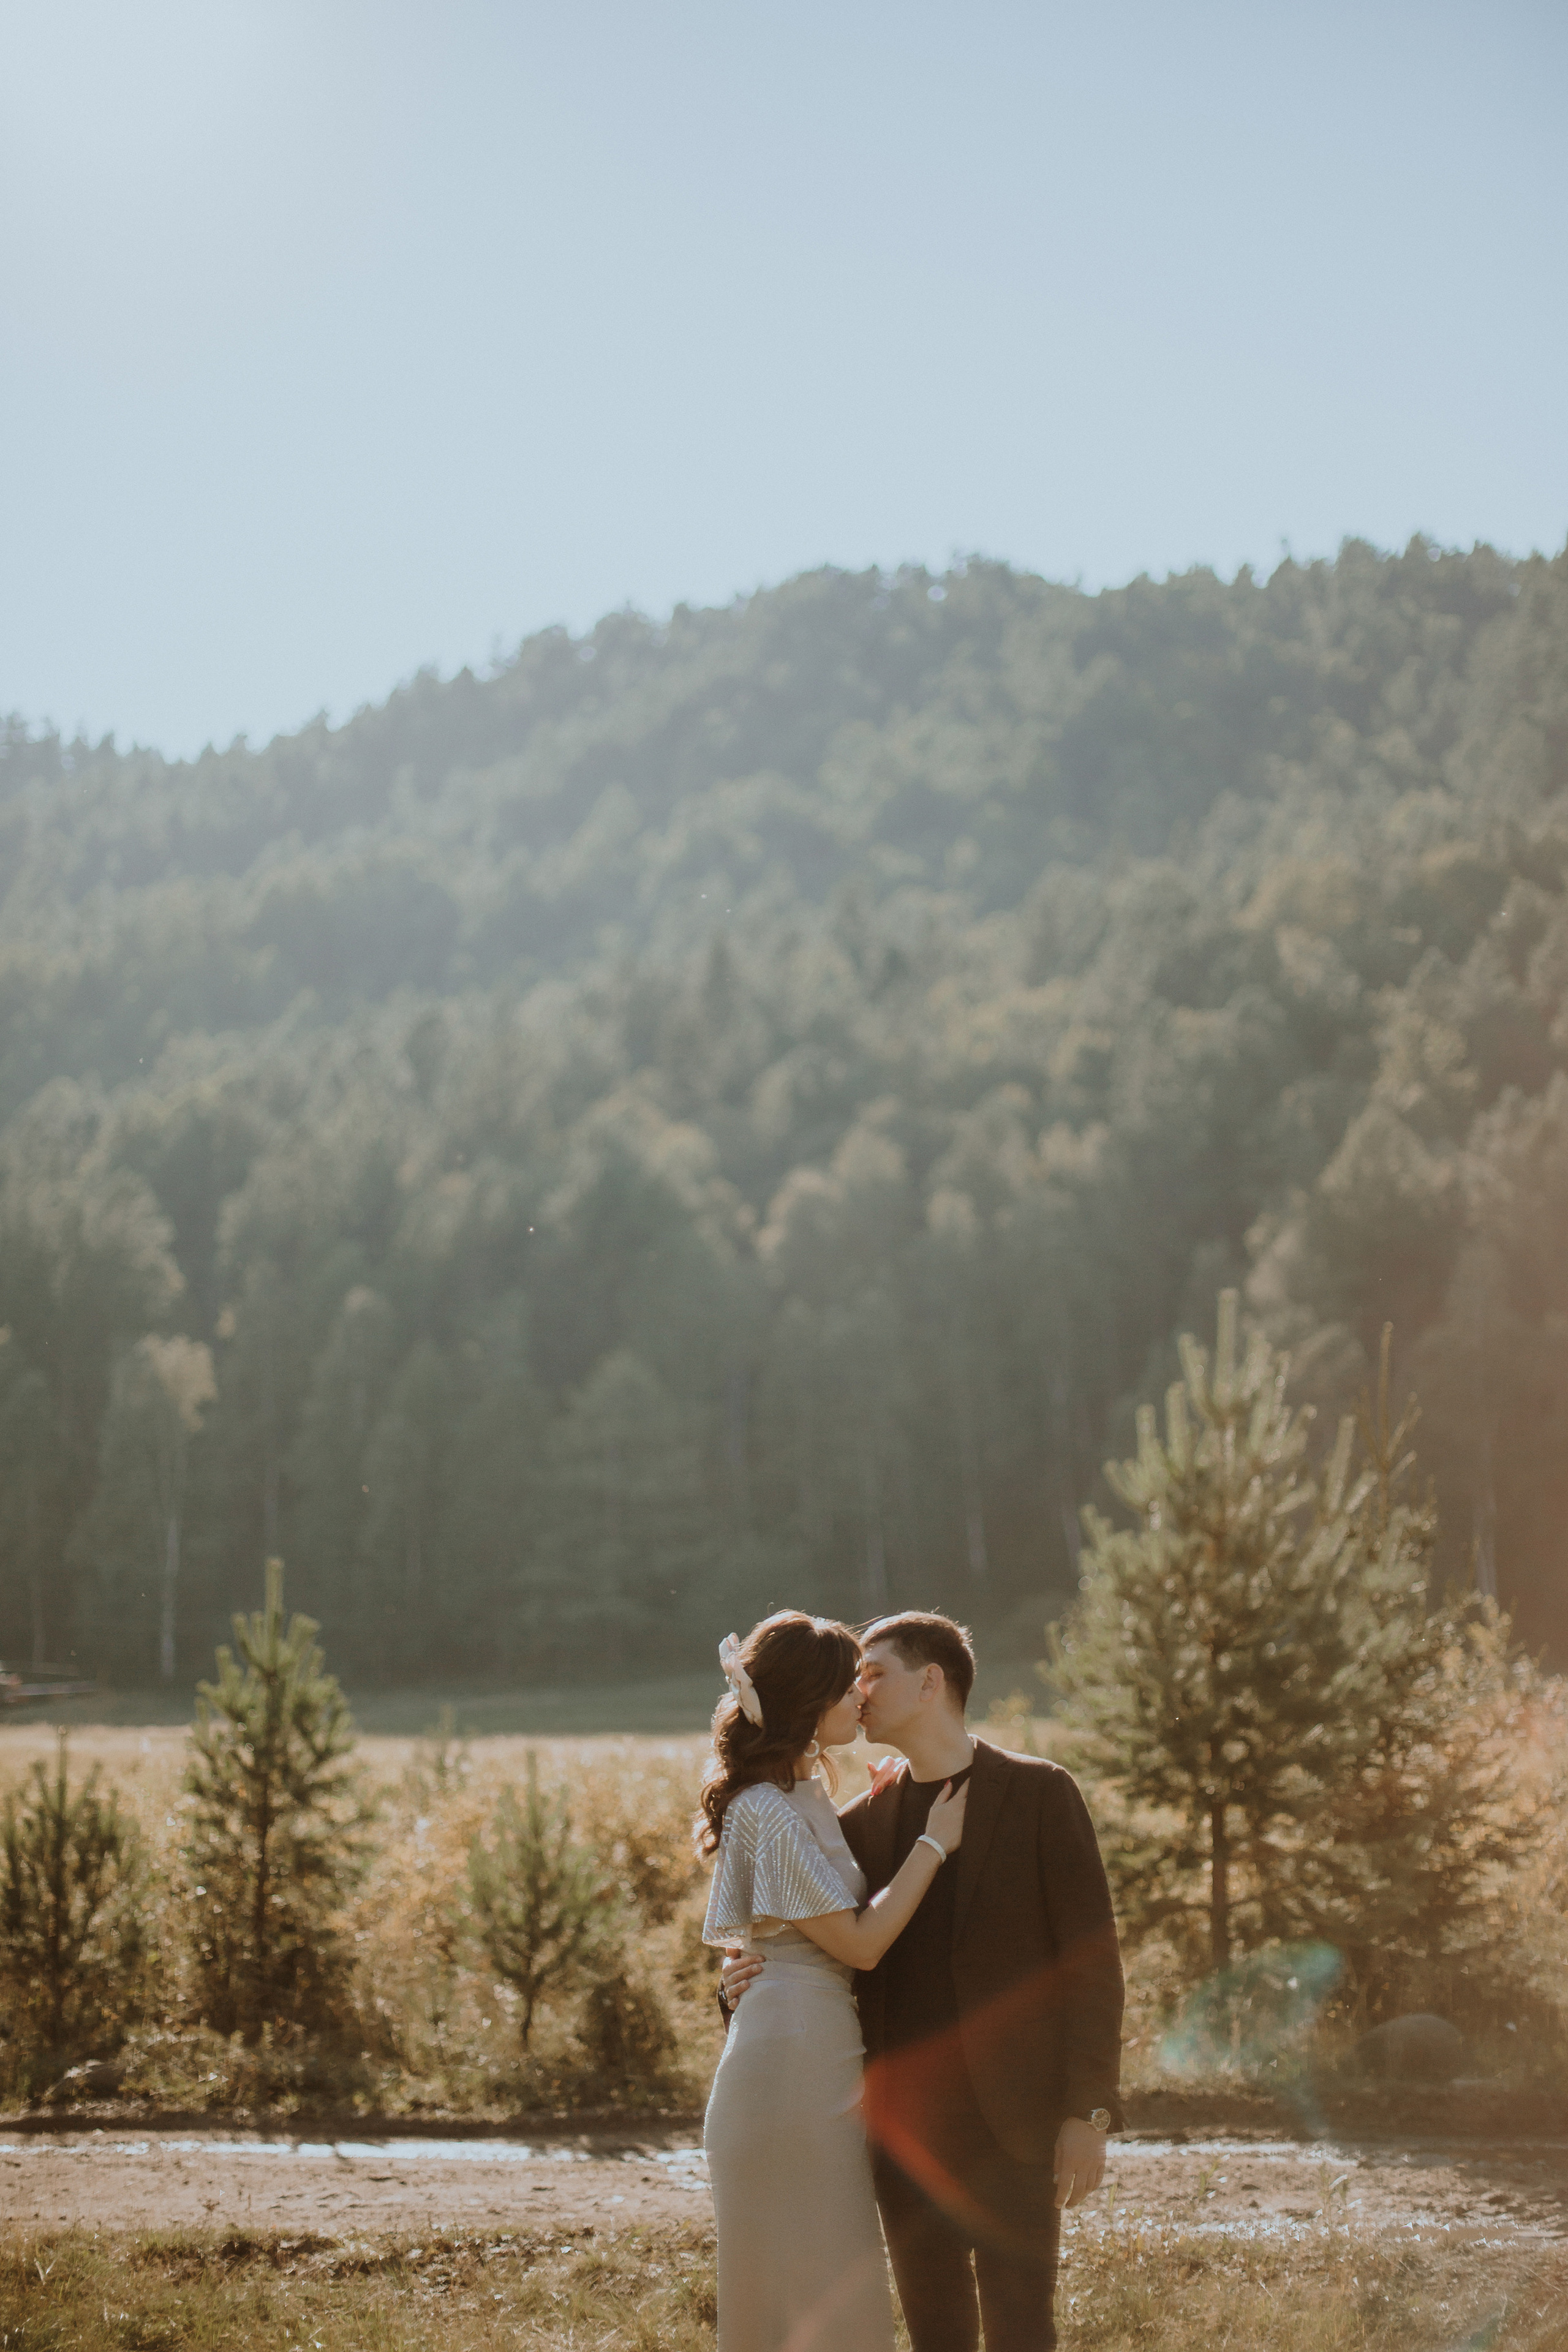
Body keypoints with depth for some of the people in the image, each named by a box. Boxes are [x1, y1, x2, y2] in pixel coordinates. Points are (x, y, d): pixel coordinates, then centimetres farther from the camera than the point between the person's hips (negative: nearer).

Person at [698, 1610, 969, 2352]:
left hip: (819, 2051, 10)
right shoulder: (769, 1812, -17)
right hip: (790, 2050, -10)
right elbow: (860, 1942, -16)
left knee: (833, 2282, 14)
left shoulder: (807, 1795, 13)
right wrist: (932, 1843, -11)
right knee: (805, 2273, -4)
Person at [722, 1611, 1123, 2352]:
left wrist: (1089, 2113, -11)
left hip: (1010, 2118, -5)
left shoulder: (1037, 1793, -2)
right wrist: (749, 1980, -4)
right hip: (904, 2121, 5)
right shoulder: (863, 1823, 12)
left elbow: (1091, 1956, -5)